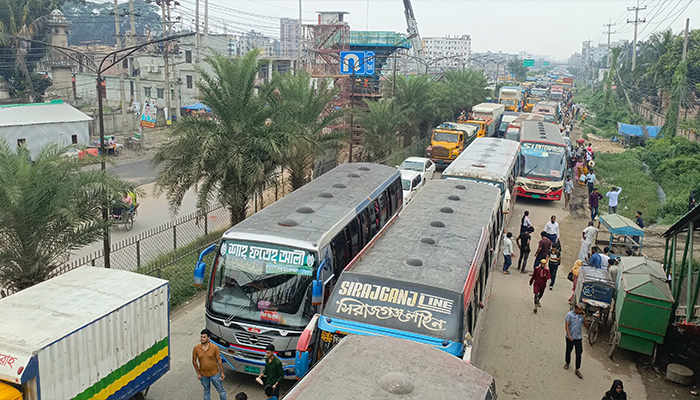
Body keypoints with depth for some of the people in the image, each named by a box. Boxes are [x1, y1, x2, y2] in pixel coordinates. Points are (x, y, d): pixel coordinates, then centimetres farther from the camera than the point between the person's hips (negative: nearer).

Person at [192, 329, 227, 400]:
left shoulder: (214, 347, -14)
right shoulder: (196, 348, -10)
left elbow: (219, 360, -7)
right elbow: (194, 361, 2)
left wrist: (222, 373, -5)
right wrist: (198, 373, 0)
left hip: (215, 374, -1)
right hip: (203, 375, 2)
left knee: (221, 390, 10)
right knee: (206, 392, 19)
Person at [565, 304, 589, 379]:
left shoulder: (581, 316, -1)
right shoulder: (569, 314, -11)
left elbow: (587, 326, 2)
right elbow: (566, 325, -13)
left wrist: (584, 318, -13)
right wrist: (569, 335, -23)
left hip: (578, 337, 2)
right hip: (570, 338, -2)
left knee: (579, 354, -1)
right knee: (568, 351, 16)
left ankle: (577, 370, 8)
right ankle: (567, 363, 41)